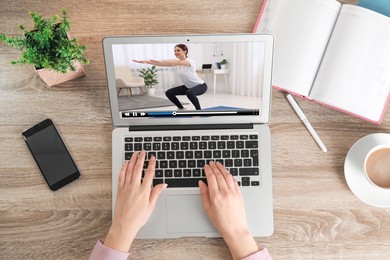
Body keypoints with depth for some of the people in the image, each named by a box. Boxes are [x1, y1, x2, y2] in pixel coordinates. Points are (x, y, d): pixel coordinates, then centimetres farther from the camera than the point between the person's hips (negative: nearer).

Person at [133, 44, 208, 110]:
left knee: (189, 92, -40)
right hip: (188, 86, 8)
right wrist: (146, 61, -21)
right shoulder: (177, 63, -3)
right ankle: (181, 109, 18)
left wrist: (161, 61, -54)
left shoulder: (190, 61, -24)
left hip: (200, 85, -8)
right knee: (169, 93, 0)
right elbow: (161, 64, -11)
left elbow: (178, 62, -44)